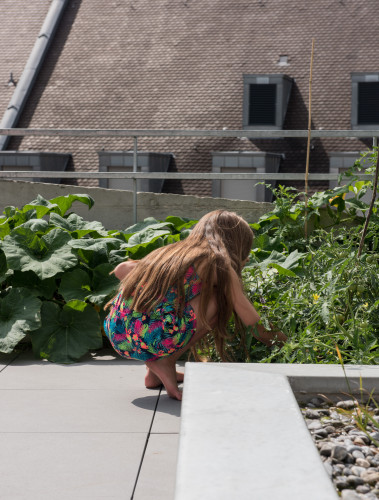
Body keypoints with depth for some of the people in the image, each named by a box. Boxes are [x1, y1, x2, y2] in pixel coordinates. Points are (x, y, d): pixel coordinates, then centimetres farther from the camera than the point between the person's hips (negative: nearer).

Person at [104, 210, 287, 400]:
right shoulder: (219, 263, 4)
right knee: (221, 299, 8)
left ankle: (154, 374, 20)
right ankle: (166, 363, 5)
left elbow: (121, 269, 23)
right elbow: (251, 320, 7)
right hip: (150, 340, -7)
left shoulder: (170, 251, 22)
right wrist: (273, 337, 26)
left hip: (116, 334, 8)